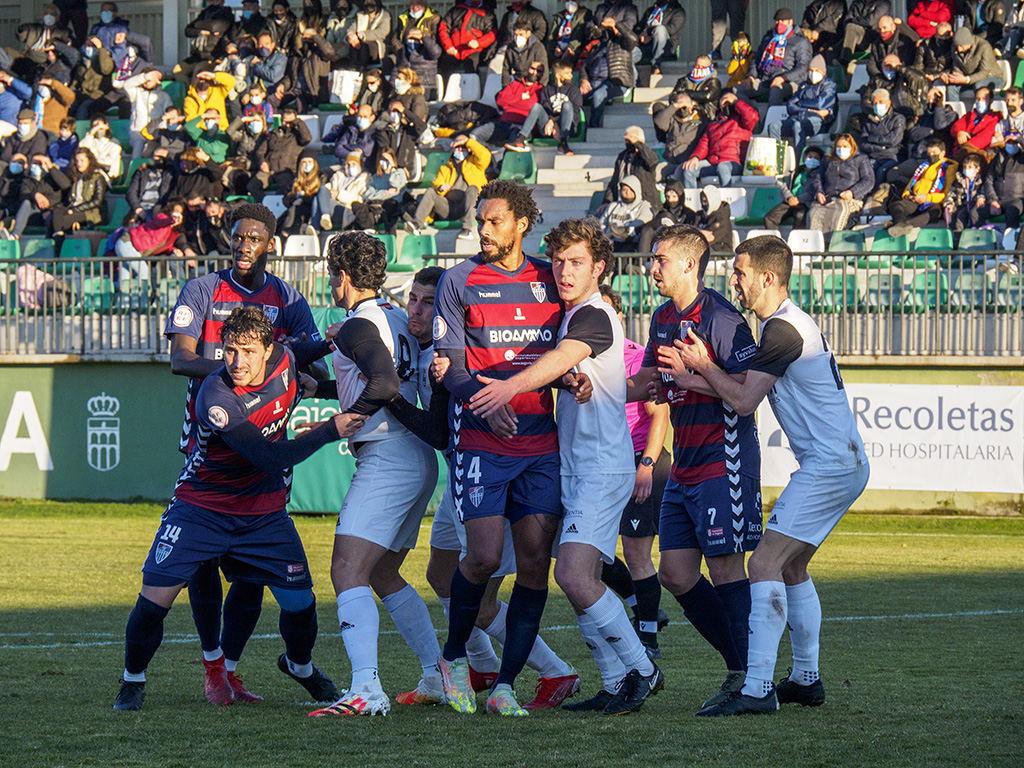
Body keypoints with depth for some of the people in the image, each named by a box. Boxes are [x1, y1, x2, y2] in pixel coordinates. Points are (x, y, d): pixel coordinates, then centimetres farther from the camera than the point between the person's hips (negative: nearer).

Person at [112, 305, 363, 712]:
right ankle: (133, 679, 10)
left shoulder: (284, 361, -10)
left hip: (265, 510, 5)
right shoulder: (215, 397, -30)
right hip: (202, 506, -5)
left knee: (300, 602, -1)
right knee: (155, 596, -15)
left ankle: (299, 664, 32)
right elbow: (269, 458, -31)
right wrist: (329, 431, -33)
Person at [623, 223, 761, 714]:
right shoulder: (663, 319, 15)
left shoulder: (721, 319, -13)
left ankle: (750, 678, -2)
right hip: (685, 465, 9)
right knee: (675, 572, 6)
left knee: (725, 568, -9)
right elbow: (648, 384, 21)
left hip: (724, 461, -9)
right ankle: (740, 666, 14)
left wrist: (697, 373, -22)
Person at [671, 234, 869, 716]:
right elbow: (744, 390, 16)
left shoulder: (783, 330, -15)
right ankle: (806, 678, 25)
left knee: (765, 563, -15)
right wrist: (690, 377, 8)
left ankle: (758, 688, -21)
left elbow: (743, 401, -14)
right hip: (843, 463, 11)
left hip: (828, 467, -11)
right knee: (790, 567, 20)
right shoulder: (789, 324, 18)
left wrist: (703, 367, 1)